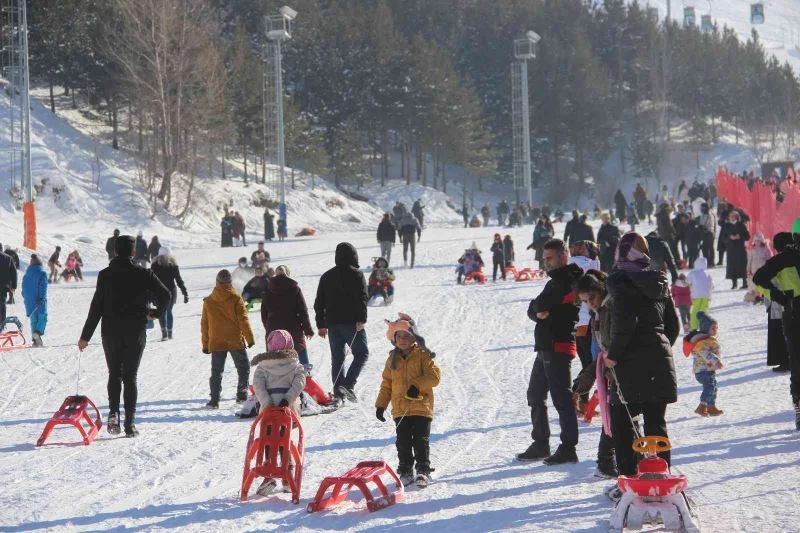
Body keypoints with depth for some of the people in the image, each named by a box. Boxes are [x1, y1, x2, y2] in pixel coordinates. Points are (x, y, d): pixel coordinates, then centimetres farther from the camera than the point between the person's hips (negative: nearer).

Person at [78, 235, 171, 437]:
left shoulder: (105, 275, -4)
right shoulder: (143, 275, -5)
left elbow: (96, 307, -5)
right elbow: (165, 295, -8)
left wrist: (86, 336, -1)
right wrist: (156, 313, 13)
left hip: (111, 333, 0)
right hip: (135, 333, 0)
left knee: (114, 374, 14)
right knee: (130, 376, 6)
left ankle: (113, 413, -7)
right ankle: (130, 422, 0)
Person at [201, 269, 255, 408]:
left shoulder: (208, 301, 3)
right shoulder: (235, 298, -7)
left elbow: (204, 324, 8)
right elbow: (243, 320, -8)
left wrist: (205, 344, 15)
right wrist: (250, 338, -1)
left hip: (216, 343, 2)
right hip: (236, 341, -2)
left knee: (216, 372, 6)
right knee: (243, 368, 12)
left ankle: (214, 400, -2)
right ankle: (242, 395, 5)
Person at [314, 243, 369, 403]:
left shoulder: (327, 276, 13)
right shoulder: (356, 275, -4)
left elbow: (319, 302, 15)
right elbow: (362, 299, -14)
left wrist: (321, 324, 18)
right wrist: (361, 320, -15)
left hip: (333, 323, 5)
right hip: (351, 322, -5)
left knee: (337, 357, 8)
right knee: (361, 353, 3)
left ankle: (338, 391, 3)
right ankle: (348, 385, -13)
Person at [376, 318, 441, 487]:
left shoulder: (422, 355, -1)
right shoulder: (393, 359, 11)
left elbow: (434, 376, -9)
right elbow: (386, 383, 16)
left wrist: (417, 385, -21)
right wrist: (381, 405, 11)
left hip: (421, 406, -4)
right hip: (400, 408, 4)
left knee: (421, 440, -1)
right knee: (403, 442, 5)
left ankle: (423, 471, 6)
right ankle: (405, 472, 12)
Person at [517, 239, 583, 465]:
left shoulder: (568, 280, -10)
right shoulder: (557, 280, 21)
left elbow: (542, 304, -18)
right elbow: (532, 310, 14)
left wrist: (540, 306, 5)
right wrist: (538, 312, -8)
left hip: (559, 346, -10)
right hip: (546, 346, 10)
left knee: (561, 396, -10)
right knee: (535, 395, 15)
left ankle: (568, 448, -9)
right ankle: (540, 444, 24)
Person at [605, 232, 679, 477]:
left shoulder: (623, 280, -10)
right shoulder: (658, 281, 13)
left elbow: (625, 324, -19)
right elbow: (673, 325, 16)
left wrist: (613, 355, -9)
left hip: (633, 362, -7)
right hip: (660, 361, 7)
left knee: (621, 420, 2)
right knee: (656, 421, 8)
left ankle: (628, 477, -3)